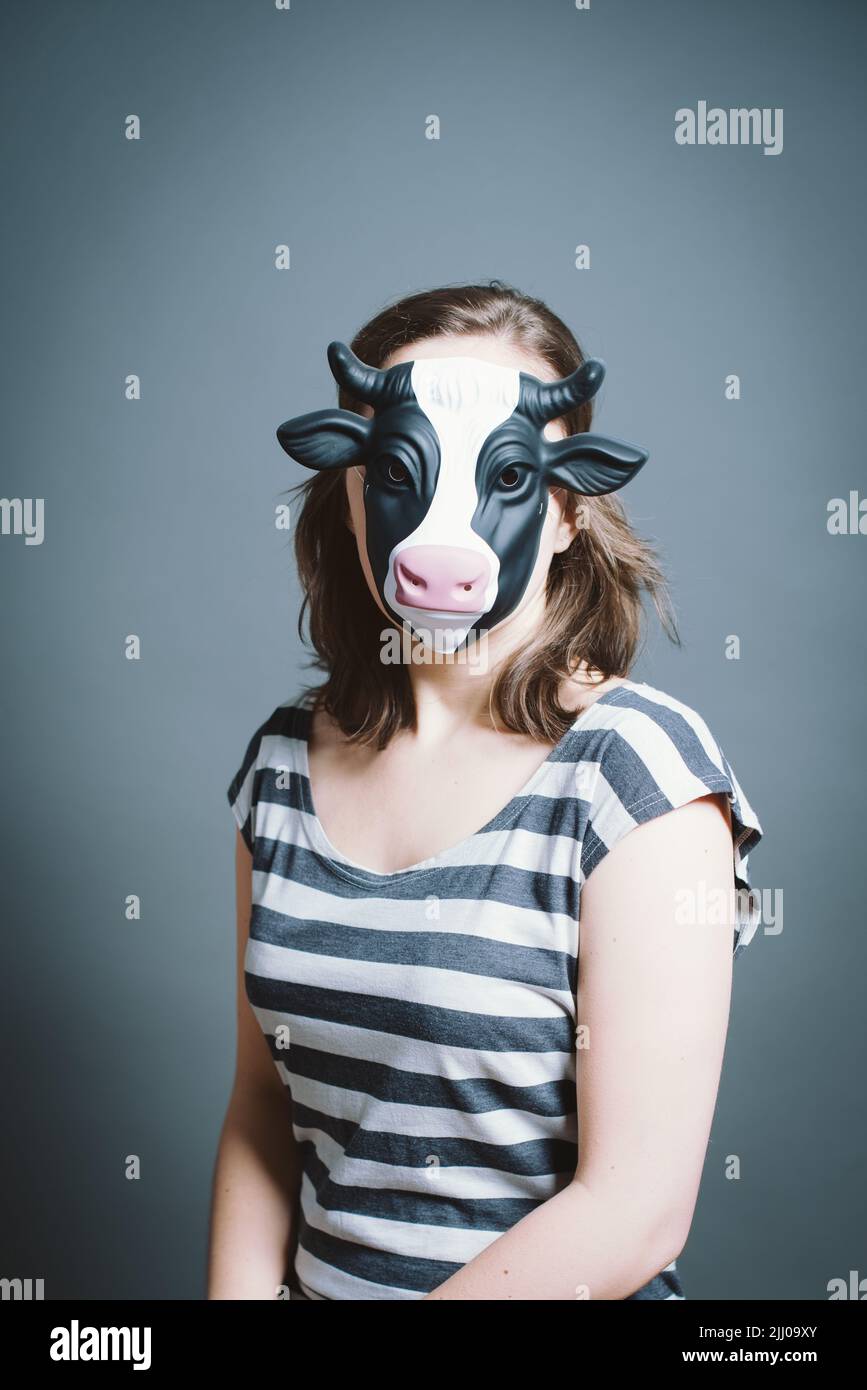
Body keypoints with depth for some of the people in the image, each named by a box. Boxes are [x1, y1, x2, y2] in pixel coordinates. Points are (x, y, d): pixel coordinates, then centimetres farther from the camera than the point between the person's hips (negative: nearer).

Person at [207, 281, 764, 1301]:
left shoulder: (636, 763, -18)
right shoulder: (285, 757, -2)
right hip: (317, 1275, 5)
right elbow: (261, 1100, 4)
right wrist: (242, 1290, -9)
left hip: (547, 1286, -4)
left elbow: (634, 1213, -20)